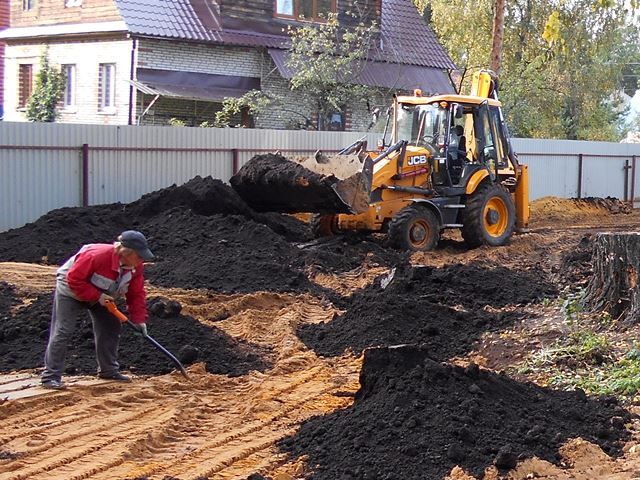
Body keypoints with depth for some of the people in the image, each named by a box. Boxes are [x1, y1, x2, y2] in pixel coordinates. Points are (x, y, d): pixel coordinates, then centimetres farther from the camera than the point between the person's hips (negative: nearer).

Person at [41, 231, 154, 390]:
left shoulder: (136, 267, -16)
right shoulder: (96, 256, -39)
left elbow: (136, 293, -7)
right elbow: (74, 280, -33)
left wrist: (139, 319, -16)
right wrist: (97, 296, -34)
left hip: (101, 295, 7)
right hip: (71, 290, -7)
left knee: (112, 327, 4)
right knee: (63, 332, -12)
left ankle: (108, 370, 18)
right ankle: (50, 376, -10)